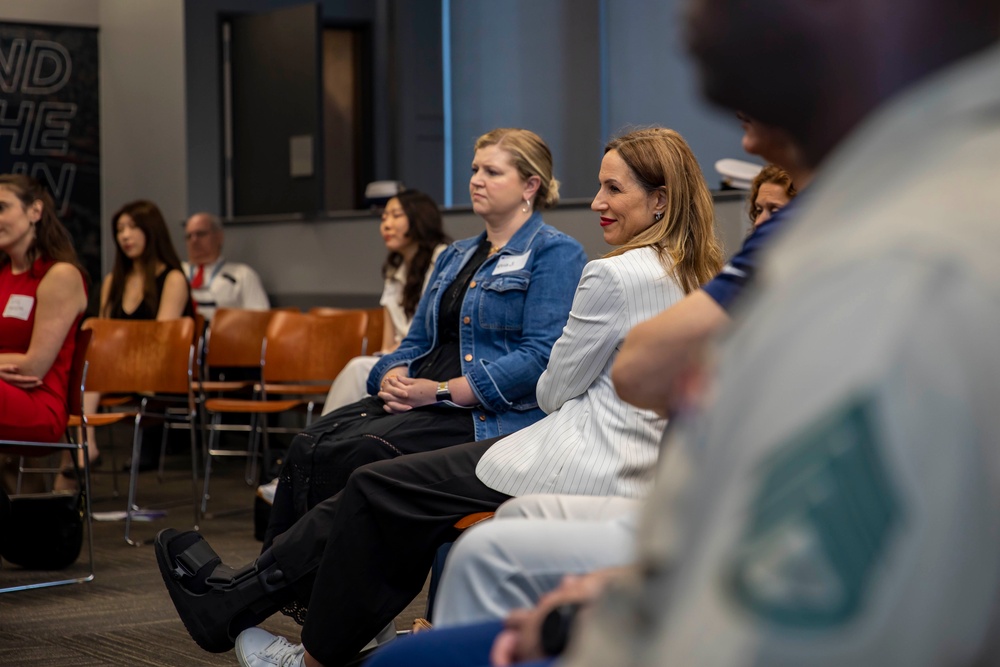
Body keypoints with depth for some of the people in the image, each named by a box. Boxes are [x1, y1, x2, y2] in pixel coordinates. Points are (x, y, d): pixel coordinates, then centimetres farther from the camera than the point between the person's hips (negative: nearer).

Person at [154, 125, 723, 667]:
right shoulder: (697, 277, 11)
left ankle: (230, 605, 14)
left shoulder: (614, 276, -17)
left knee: (376, 489, 2)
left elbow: (554, 390, -9)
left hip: (582, 468, -9)